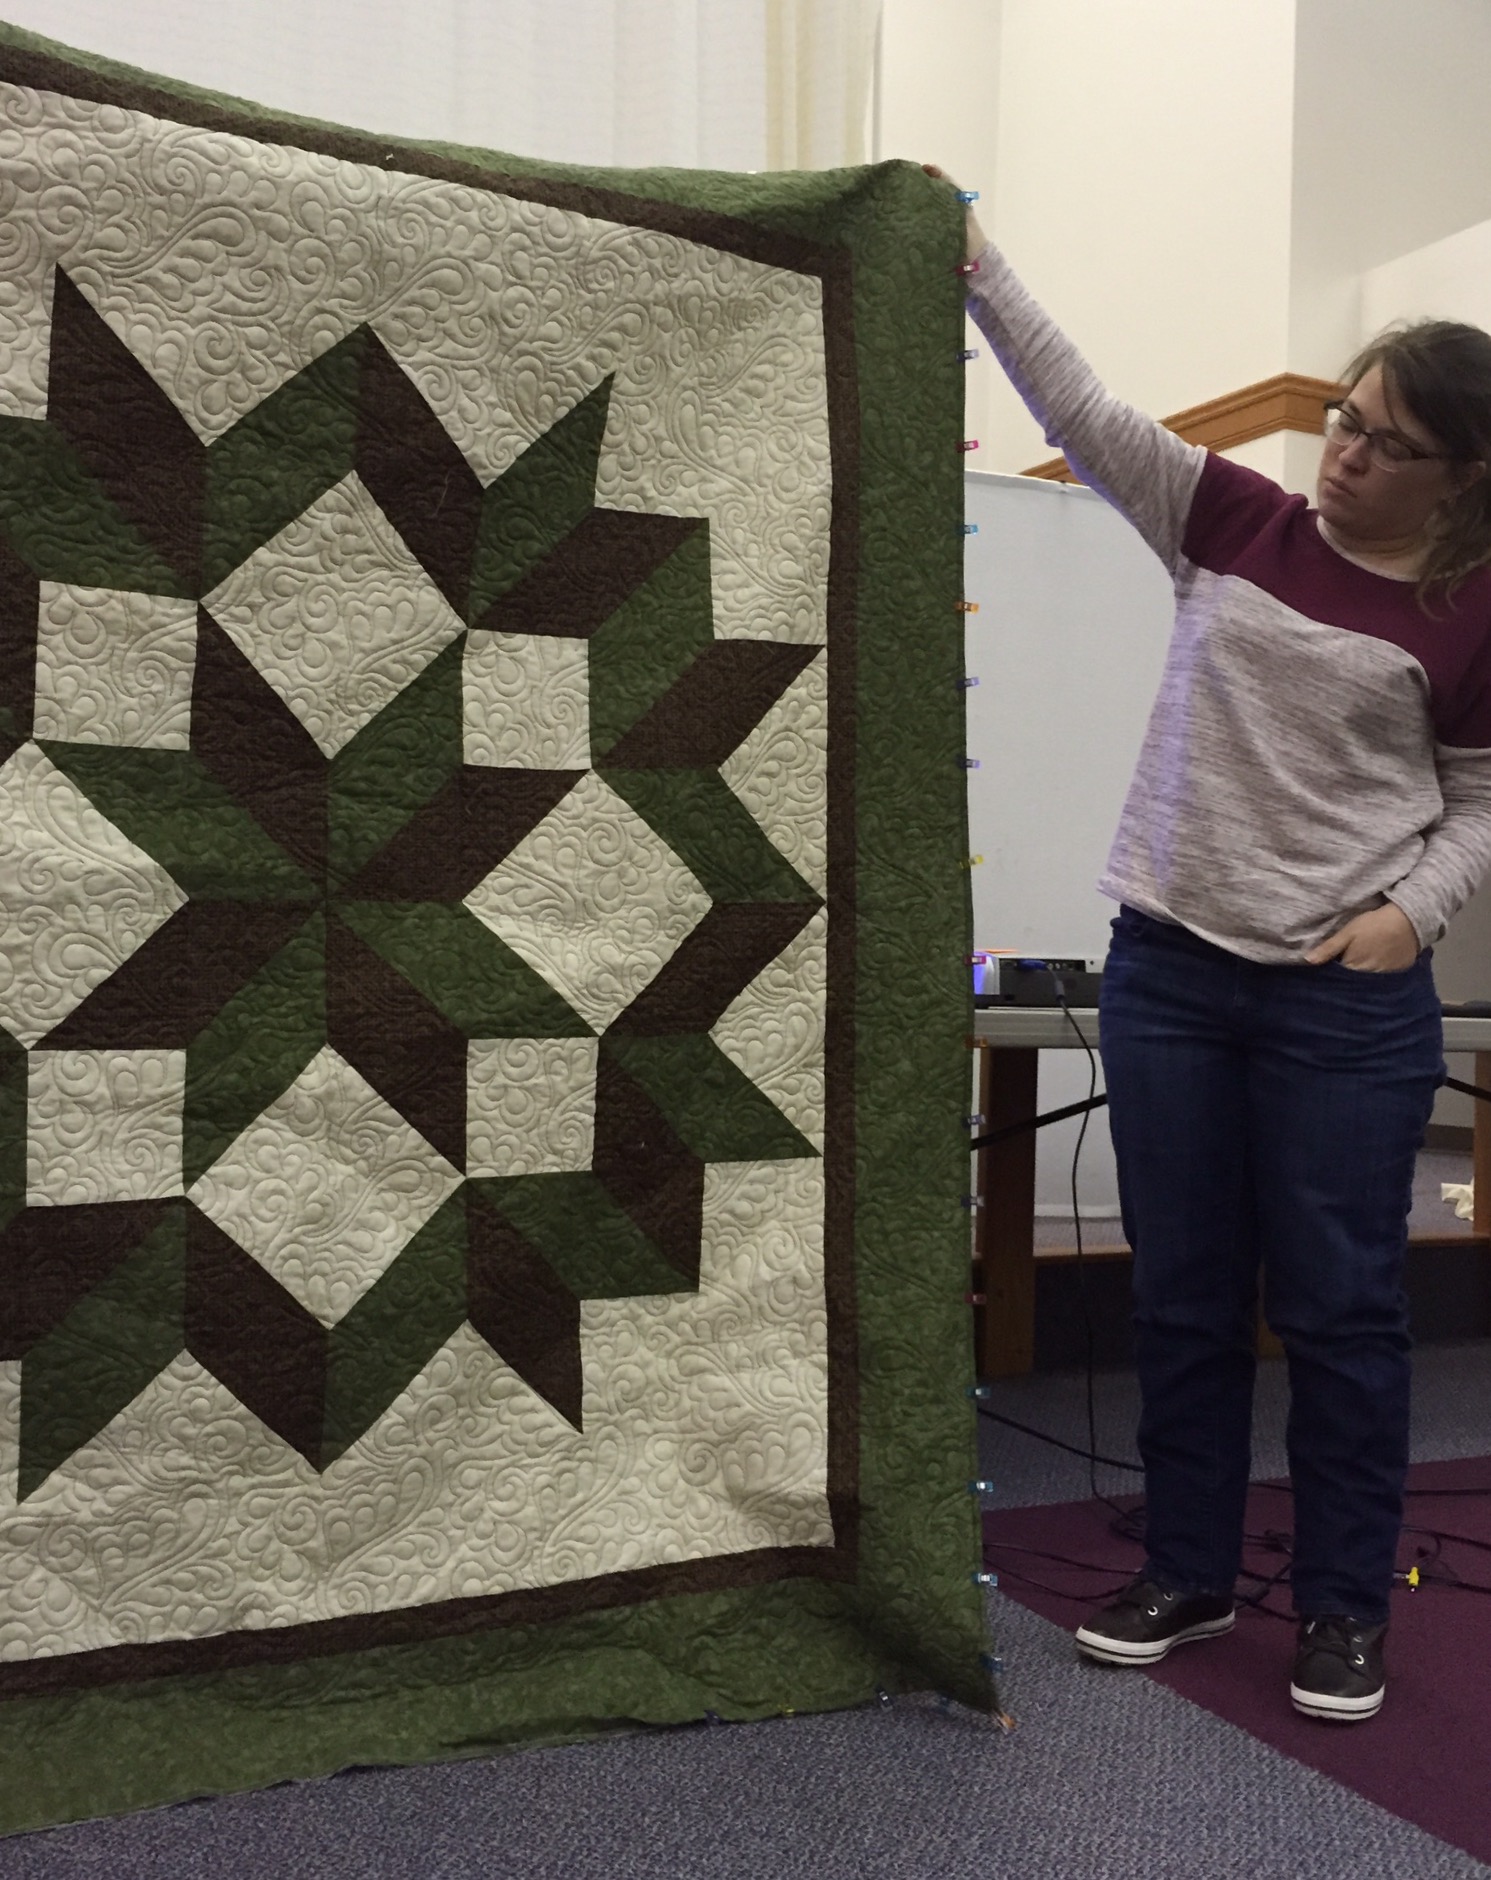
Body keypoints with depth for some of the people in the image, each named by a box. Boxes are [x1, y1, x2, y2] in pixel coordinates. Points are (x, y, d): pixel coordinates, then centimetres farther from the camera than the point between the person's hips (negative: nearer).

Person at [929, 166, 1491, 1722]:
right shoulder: (1238, 525, 6)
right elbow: (1087, 415, 1)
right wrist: (980, 271, -5)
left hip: (1345, 1000, -2)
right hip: (1169, 967, 3)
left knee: (1338, 1305, 5)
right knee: (1182, 1293, 11)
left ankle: (1343, 1611, 23)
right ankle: (1188, 1575, 27)